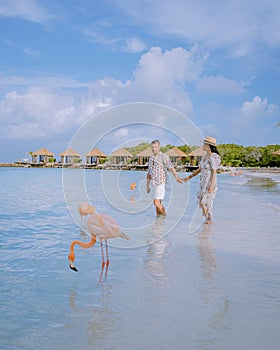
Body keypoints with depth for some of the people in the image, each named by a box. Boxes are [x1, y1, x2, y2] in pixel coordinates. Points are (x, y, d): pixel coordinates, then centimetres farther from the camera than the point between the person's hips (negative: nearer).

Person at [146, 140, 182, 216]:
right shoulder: (151, 158, 16)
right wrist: (147, 186, 21)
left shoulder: (164, 156, -6)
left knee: (156, 203, -14)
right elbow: (149, 173, 22)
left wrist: (177, 177, -35)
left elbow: (171, 167, -20)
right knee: (158, 203, 10)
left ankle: (164, 216, 6)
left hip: (161, 183, -7)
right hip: (155, 184, 7)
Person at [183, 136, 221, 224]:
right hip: (203, 182, 8)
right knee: (201, 202, 11)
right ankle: (208, 218, 25)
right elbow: (199, 169, 17)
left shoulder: (213, 157, -17)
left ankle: (209, 219, 14)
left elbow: (214, 172, -19)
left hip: (210, 183, -8)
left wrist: (212, 185, -23)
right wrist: (189, 177, 16)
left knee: (204, 203, -4)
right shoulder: (205, 156, 10)